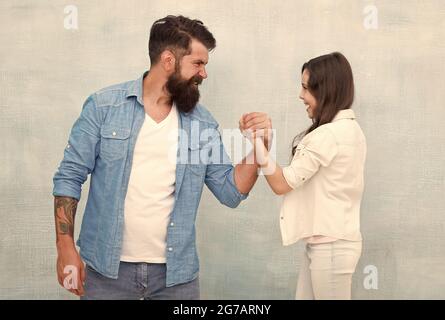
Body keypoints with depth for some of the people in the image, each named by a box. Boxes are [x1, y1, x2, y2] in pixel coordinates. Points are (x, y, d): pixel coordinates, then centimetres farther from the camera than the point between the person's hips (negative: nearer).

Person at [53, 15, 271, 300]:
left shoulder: (203, 123, 3)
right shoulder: (104, 106, -5)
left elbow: (231, 193, 5)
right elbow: (69, 176, -3)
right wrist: (66, 248, -9)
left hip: (176, 271, 3)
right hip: (107, 267, -2)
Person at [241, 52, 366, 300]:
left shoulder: (328, 134, -20)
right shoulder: (349, 129, 10)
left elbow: (282, 184, -18)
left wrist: (256, 140, -18)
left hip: (329, 245, -9)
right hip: (335, 240, 9)